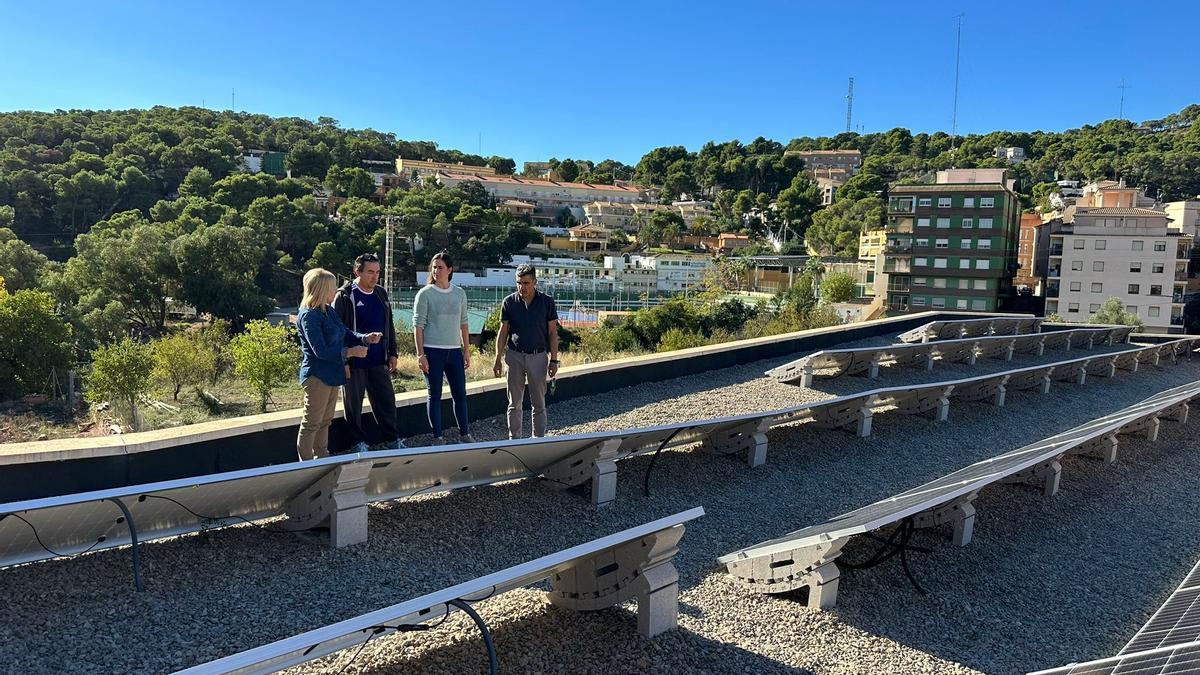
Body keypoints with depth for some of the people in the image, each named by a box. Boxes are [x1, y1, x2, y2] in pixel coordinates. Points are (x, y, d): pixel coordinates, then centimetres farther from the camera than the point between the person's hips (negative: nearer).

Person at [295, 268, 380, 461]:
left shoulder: (329, 312, 9)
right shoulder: (308, 316, -18)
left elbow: (346, 334, 13)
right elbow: (320, 351, -23)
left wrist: (366, 338, -5)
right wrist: (350, 352, -21)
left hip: (331, 375, 9)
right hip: (317, 376, -9)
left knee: (325, 421, 20)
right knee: (311, 423, 1)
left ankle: (322, 457, 32)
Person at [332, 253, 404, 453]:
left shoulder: (381, 294, 9)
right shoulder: (344, 296, -9)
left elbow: (389, 327, 17)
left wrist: (392, 353, 12)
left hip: (379, 361, 5)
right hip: (354, 363, -5)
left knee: (387, 400, 10)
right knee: (353, 404, 6)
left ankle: (392, 439, 23)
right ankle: (358, 442, 19)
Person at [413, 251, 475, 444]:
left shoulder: (459, 293, 9)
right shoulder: (425, 294, -3)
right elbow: (418, 325, -6)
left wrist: (466, 350, 10)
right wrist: (420, 354, -11)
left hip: (454, 350, 4)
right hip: (432, 351, -4)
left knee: (460, 394, 7)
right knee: (435, 395, 3)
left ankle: (464, 433, 19)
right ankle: (438, 437, 11)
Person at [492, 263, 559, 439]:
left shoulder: (547, 302, -2)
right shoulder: (509, 302, 1)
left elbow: (553, 332, 1)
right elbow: (503, 332, 5)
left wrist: (554, 359, -4)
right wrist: (498, 359, 1)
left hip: (538, 356, -1)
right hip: (515, 356, 1)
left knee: (538, 403, 5)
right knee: (514, 403, 7)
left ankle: (539, 439, 14)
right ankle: (514, 439, 16)